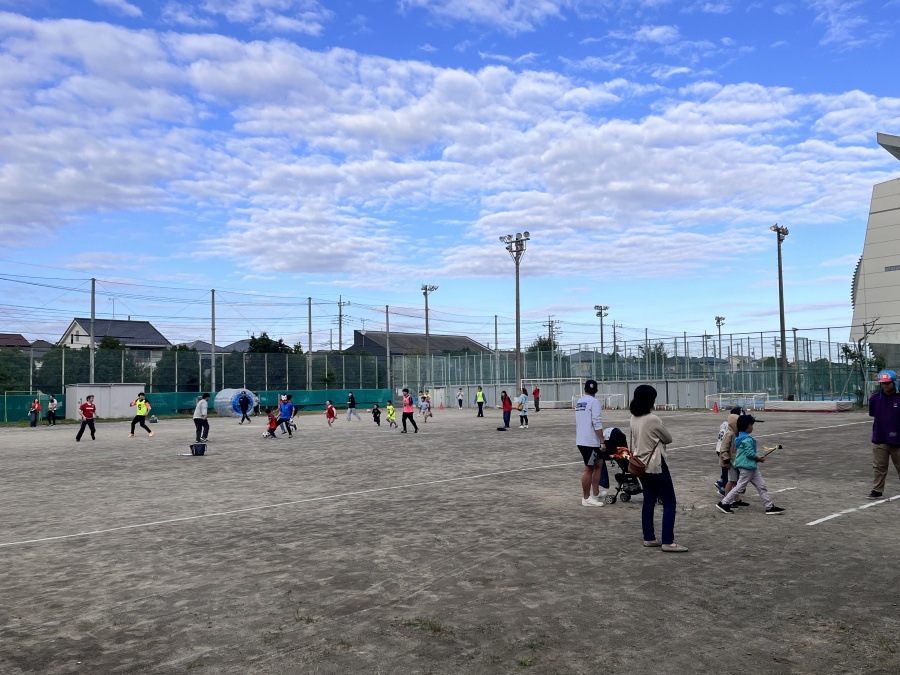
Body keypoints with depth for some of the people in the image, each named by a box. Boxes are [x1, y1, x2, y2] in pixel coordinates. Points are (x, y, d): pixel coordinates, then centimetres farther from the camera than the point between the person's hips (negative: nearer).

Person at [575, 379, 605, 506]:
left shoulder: (579, 402, 13)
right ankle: (586, 498, 4)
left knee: (598, 464, 15)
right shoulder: (594, 402, -12)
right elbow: (597, 423, -19)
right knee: (589, 468, -2)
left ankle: (595, 494, 16)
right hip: (590, 441, -8)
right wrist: (602, 441, -16)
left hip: (581, 440, 8)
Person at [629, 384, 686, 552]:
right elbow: (668, 439, -5)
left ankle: (649, 538, 20)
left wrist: (655, 440, 1)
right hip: (655, 465, -8)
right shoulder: (653, 419, -19)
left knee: (648, 501, 15)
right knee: (669, 503, 0)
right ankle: (668, 542, 0)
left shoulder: (634, 419, 3)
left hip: (641, 464, 8)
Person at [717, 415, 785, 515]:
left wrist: (758, 457, 12)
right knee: (740, 486, -2)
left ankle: (769, 507, 16)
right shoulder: (747, 439, -20)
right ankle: (723, 504, 4)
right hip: (747, 466, -11)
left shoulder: (741, 437, 12)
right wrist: (759, 459, -7)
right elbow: (750, 453, -23)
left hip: (751, 466, 11)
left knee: (761, 486, 12)